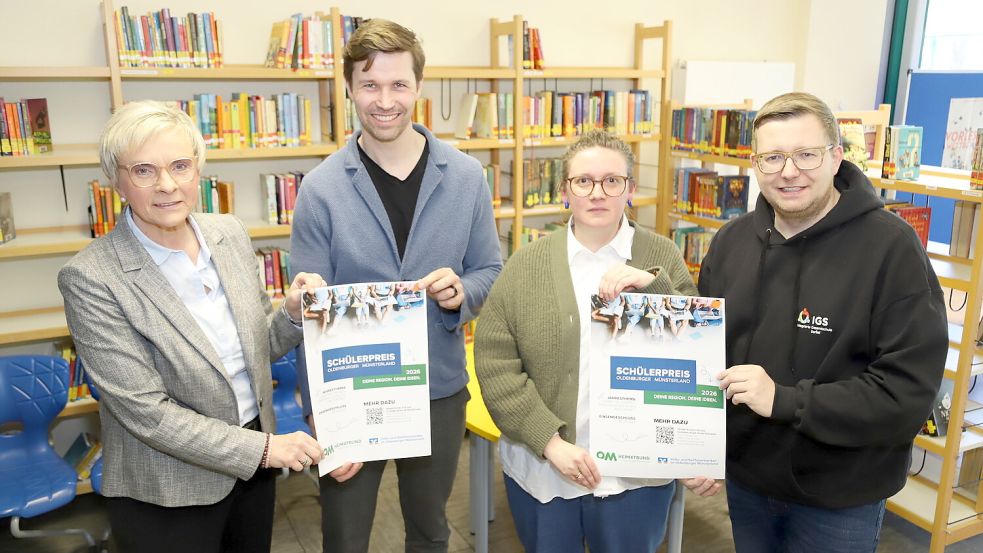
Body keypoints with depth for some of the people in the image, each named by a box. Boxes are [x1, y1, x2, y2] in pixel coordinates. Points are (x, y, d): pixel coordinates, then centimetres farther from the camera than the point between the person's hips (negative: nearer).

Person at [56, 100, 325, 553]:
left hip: (252, 468, 5)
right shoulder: (90, 278, -20)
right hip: (167, 496, -5)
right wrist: (266, 447, -19)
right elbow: (147, 412, -20)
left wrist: (294, 313, -14)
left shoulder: (230, 233, -4)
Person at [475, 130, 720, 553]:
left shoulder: (662, 258, -2)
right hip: (540, 468, 1)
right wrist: (550, 442, -14)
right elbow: (494, 362, -6)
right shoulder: (527, 264, -2)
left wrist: (653, 284, -21)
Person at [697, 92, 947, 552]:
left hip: (840, 501, -4)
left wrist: (784, 400, -28)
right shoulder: (731, 241, -1)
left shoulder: (891, 247, -18)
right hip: (744, 479, 5)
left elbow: (910, 389, -22)